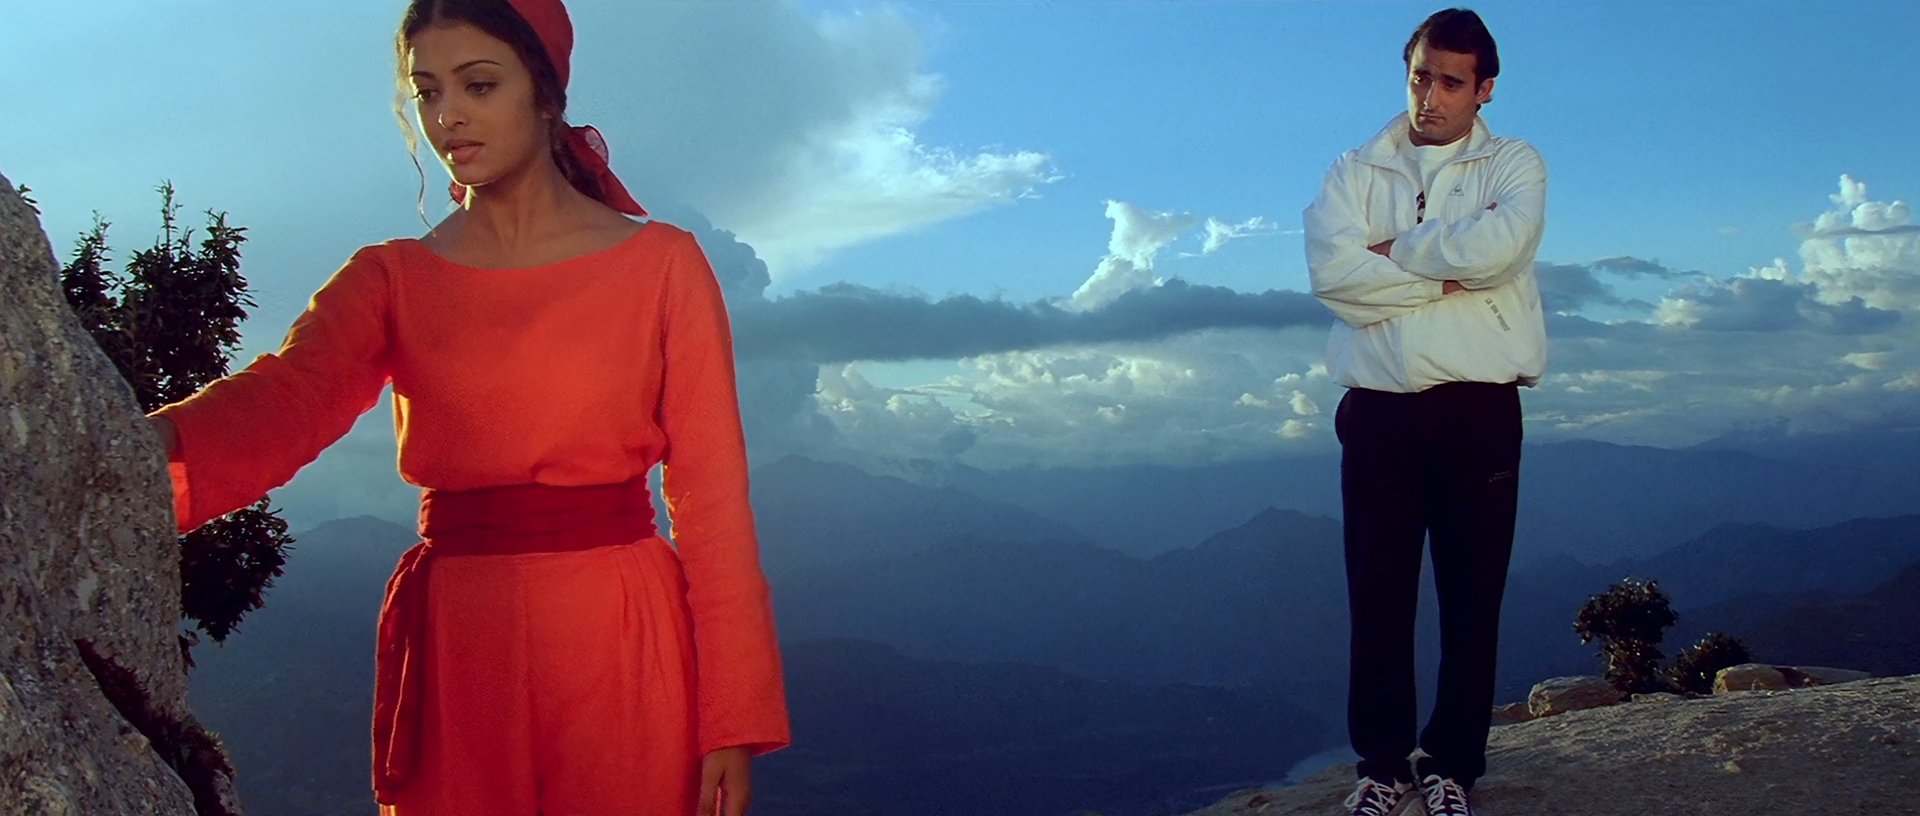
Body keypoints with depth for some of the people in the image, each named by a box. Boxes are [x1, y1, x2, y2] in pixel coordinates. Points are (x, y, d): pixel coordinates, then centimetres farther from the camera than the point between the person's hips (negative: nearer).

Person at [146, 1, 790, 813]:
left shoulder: (662, 265, -1)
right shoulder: (388, 279, 4)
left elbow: (711, 498, -5)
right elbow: (286, 399, -16)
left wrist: (732, 722, -9)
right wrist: (147, 443, -38)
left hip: (624, 647, -1)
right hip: (450, 652, 2)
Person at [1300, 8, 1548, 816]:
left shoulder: (1514, 164, 6)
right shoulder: (1353, 171, 9)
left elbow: (1501, 245, -17)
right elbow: (1329, 268, -10)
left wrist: (1396, 249, -6)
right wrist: (1450, 277, -11)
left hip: (1479, 409, -1)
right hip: (1377, 410, 1)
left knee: (1471, 596, 4)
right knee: (1378, 595, 4)